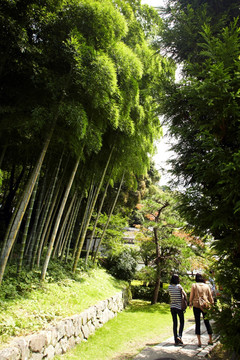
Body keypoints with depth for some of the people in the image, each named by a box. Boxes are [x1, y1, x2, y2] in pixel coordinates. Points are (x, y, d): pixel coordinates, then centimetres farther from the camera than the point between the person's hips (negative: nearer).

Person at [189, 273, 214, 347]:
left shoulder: (194, 285, -3)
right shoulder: (207, 286, 4)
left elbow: (191, 296, -1)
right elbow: (210, 296, 8)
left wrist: (190, 303, 13)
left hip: (196, 305, -2)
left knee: (197, 323, 4)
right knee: (207, 322, 15)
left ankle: (199, 342, 4)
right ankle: (210, 340, 23)